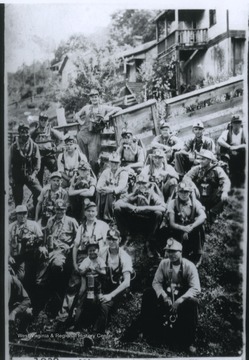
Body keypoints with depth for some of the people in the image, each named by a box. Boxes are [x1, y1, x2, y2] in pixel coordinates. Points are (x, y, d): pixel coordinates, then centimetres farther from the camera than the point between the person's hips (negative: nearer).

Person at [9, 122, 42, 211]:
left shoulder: (34, 146, 2)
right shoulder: (14, 146, 0)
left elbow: (37, 160, 1)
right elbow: (10, 162, 3)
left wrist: (34, 173, -11)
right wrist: (10, 177, -2)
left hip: (30, 175, 0)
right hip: (17, 176, 0)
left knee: (39, 191, -18)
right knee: (18, 199, 5)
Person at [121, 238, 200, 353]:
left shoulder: (189, 266, -16)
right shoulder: (164, 263, -6)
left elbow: (196, 289, -21)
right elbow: (156, 282, -4)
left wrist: (180, 300, -33)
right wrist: (164, 295, -23)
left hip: (184, 296, -3)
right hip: (167, 294, 3)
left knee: (192, 302, -35)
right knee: (148, 294, -19)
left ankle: (189, 342, -20)